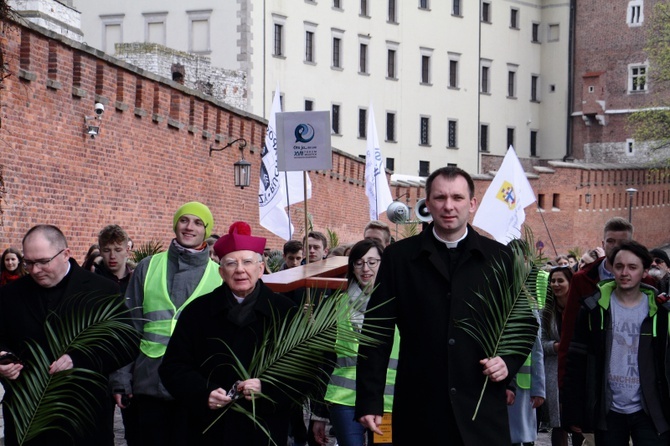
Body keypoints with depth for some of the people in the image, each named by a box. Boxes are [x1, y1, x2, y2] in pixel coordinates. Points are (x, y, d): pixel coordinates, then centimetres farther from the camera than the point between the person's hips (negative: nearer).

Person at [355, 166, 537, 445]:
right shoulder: (398, 257, 4)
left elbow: (525, 323, 15)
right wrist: (370, 401, -2)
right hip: (418, 410, -1)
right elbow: (377, 332, 2)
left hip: (482, 408, 1)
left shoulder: (499, 257, 7)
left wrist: (509, 361, -4)